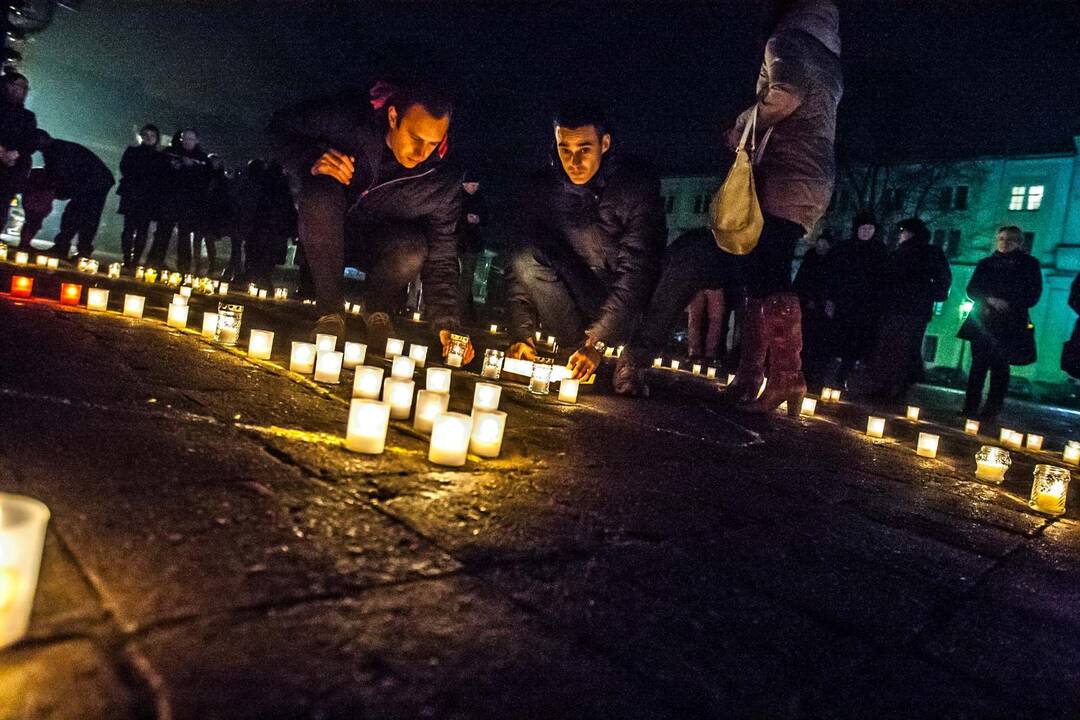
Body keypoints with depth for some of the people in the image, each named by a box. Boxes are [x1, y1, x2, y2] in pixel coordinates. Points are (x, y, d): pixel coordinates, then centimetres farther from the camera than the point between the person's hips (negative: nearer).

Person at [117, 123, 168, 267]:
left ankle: (135, 261, -4)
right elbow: (125, 170, 5)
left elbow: (163, 178, 6)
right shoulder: (132, 152, 14)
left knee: (143, 231, -4)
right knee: (129, 228, -6)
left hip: (149, 199, 0)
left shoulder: (161, 158, 13)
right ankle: (127, 261, -8)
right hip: (132, 196, 0)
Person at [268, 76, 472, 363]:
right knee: (321, 196, -35)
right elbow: (282, 125, -10)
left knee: (413, 250, -34)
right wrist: (310, 160, -32)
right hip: (320, 228, 0)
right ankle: (330, 312, -19)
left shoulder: (442, 183, -21)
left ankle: (378, 312, 0)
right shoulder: (348, 117, -24)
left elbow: (442, 260, -17)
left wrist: (447, 323, -29)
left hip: (374, 242, 0)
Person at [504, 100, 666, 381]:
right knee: (525, 257, -24)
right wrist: (521, 334, -21)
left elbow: (636, 269, -23)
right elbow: (522, 265, -7)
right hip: (579, 299, 2)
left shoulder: (636, 182, -16)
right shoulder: (544, 187, -6)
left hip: (632, 307, -2)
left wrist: (597, 342, -32)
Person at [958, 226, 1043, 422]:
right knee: (978, 364, 0)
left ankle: (992, 410, -3)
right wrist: (990, 300, -12)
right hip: (982, 321, 2)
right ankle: (970, 408, 2)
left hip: (1010, 324, -2)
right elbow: (972, 290, 6)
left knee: (999, 367, -6)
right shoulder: (986, 263, 14)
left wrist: (1008, 304, -13)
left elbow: (1033, 295, 0)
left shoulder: (1029, 264, 7)